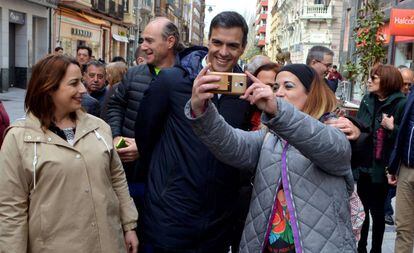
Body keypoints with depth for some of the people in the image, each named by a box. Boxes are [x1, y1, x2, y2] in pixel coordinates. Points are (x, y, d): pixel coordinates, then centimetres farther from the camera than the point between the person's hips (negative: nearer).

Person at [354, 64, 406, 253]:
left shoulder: (400, 104, -10)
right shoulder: (367, 100, 7)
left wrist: (392, 129, -27)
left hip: (381, 168, -5)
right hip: (362, 164, 5)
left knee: (377, 210, 8)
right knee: (361, 207, 15)